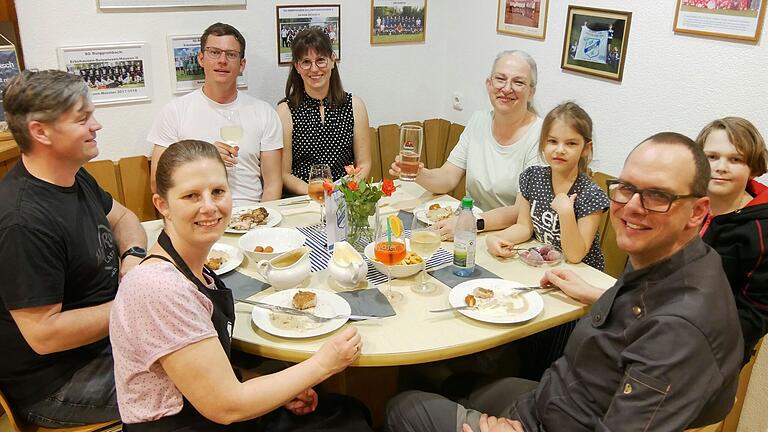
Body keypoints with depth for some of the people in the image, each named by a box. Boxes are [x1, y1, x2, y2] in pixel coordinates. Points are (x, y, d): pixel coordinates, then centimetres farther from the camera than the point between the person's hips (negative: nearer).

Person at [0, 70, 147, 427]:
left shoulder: (74, 177, 1)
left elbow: (121, 216, 17)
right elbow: (44, 334, -28)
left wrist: (133, 255, -5)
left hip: (103, 330, 9)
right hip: (54, 386, -9)